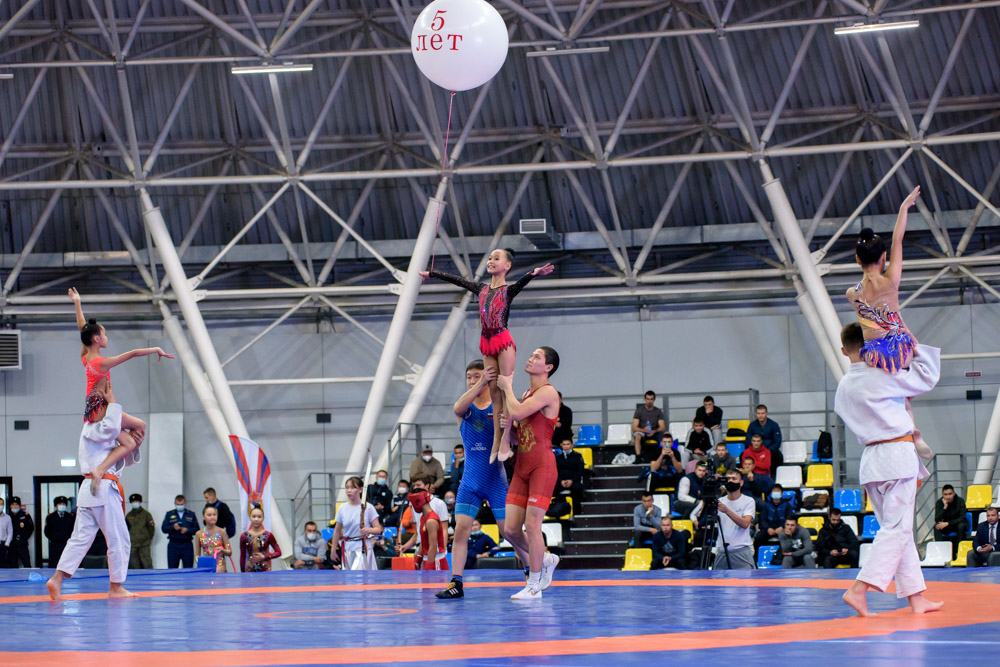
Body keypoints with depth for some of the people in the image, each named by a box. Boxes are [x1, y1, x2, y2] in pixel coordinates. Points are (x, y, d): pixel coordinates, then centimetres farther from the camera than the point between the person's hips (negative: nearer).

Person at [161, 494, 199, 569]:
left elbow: (196, 529, 5)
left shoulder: (191, 514, 12)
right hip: (173, 545, 0)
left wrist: (187, 530, -13)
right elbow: (163, 528, 3)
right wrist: (173, 527, -15)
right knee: (172, 569, -3)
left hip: (187, 545, 0)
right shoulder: (169, 514, 12)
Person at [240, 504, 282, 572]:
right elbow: (242, 557, 8)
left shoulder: (268, 536, -1)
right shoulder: (244, 536, 3)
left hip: (265, 569, -1)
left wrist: (264, 557, -11)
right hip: (250, 570, 1)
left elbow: (278, 552, 1)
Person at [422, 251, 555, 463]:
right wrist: (430, 273, 33)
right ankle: (496, 442, 7)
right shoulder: (482, 289, 14)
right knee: (494, 393, 6)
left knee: (505, 390, -7)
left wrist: (534, 273, -45)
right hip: (487, 343, 6)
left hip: (503, 340, -6)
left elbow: (522, 281, -23)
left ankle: (505, 442, -9)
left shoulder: (509, 290, -2)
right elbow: (456, 280, 23)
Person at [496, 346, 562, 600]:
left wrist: (507, 387, -6)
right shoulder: (527, 394, 18)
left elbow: (517, 412, -22)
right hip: (521, 467, 8)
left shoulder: (547, 392, -8)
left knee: (532, 524, -10)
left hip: (542, 465, -8)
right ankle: (545, 560, 26)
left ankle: (534, 586, -2)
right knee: (510, 529, 3)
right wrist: (507, 425, 4)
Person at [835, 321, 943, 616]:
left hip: (870, 457, 8)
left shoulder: (843, 387, 8)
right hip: (897, 455, -8)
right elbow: (926, 378, -2)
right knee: (897, 529, -7)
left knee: (896, 529, 13)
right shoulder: (880, 377, -13)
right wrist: (916, 349, 12)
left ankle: (916, 598, 16)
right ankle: (859, 590, -20)